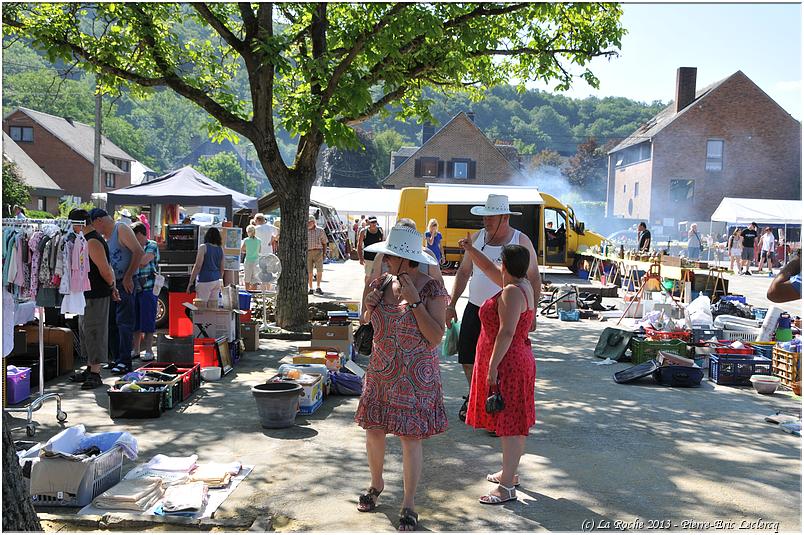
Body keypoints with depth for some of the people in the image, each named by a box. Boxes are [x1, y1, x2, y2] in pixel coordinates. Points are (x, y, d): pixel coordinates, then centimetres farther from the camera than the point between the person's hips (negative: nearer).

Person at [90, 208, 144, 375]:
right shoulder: (104, 236, 16)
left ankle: (124, 362, -7)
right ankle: (116, 358, 20)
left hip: (124, 284, -9)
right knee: (110, 322, 11)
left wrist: (128, 277, -18)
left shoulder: (121, 229, -9)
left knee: (124, 322, -9)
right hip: (110, 284, 9)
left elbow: (139, 252, -18)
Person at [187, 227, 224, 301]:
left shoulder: (203, 247, -8)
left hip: (205, 281, -6)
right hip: (216, 281, 6)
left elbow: (198, 266, -12)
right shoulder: (220, 249, 9)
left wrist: (191, 282, -8)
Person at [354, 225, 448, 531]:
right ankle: (376, 484, 38)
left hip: (415, 377, -5)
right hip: (381, 373, 5)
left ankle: (408, 505, 16)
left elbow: (436, 337, -19)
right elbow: (368, 323, 15)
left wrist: (414, 300, -23)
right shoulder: (382, 283, 2)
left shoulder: (431, 289, -13)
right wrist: (370, 307, -7)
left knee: (410, 437, 0)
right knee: (373, 430, 11)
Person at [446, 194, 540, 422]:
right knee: (468, 359, 12)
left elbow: (534, 278, -2)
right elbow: (463, 272, 12)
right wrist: (451, 305, 9)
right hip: (474, 309, 5)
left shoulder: (520, 241, -6)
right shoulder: (477, 237, 5)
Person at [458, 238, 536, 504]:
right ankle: (510, 473, 31)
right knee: (513, 423, 18)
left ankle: (507, 487, -1)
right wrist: (470, 249, 23)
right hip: (519, 360, 10)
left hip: (507, 363, -10)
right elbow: (489, 269, 25)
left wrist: (492, 367, -25)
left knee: (509, 424, -6)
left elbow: (506, 333, -26)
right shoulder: (522, 285, 9)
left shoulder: (512, 292, -20)